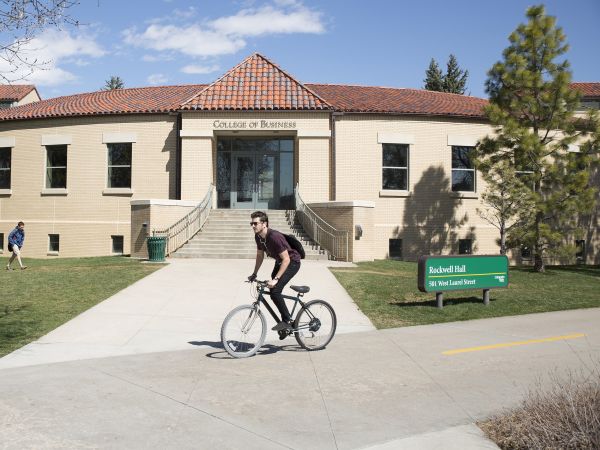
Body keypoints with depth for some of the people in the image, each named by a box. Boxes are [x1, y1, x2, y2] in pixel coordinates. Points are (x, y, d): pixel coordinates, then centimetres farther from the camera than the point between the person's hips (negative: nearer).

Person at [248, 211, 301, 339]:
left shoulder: (274, 237, -31)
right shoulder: (258, 237, -5)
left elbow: (286, 259, -31)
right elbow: (260, 255, 11)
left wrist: (275, 279, -33)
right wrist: (254, 274, 8)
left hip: (292, 262, -9)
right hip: (279, 262, 9)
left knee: (275, 291, -22)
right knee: (273, 292, 7)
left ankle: (287, 321, -7)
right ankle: (287, 324, 20)